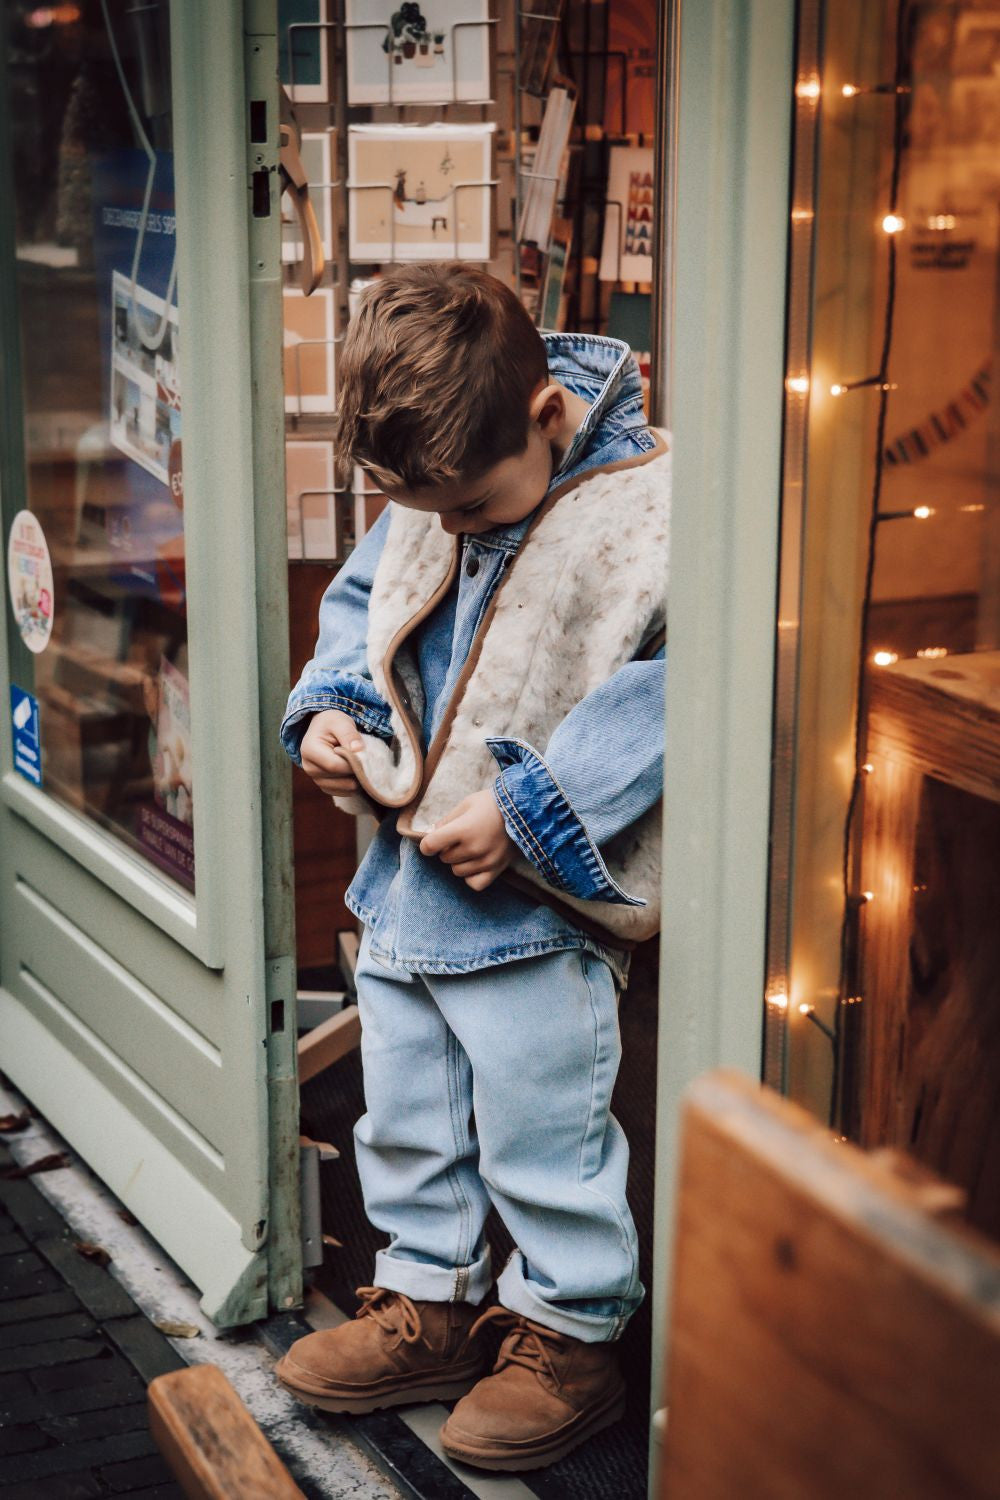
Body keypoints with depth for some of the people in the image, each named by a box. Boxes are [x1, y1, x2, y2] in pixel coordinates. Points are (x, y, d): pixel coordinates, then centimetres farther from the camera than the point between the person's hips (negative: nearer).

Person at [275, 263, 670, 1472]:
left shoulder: (650, 505, -20)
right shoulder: (425, 494, 1)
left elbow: (675, 686, -25)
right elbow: (362, 597, 18)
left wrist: (526, 805, -26)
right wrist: (332, 705, -2)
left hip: (534, 905, -7)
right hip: (405, 872, 7)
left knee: (541, 1138, 7)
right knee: (405, 1118, 20)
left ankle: (571, 1337, 28)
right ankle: (426, 1306, 39)